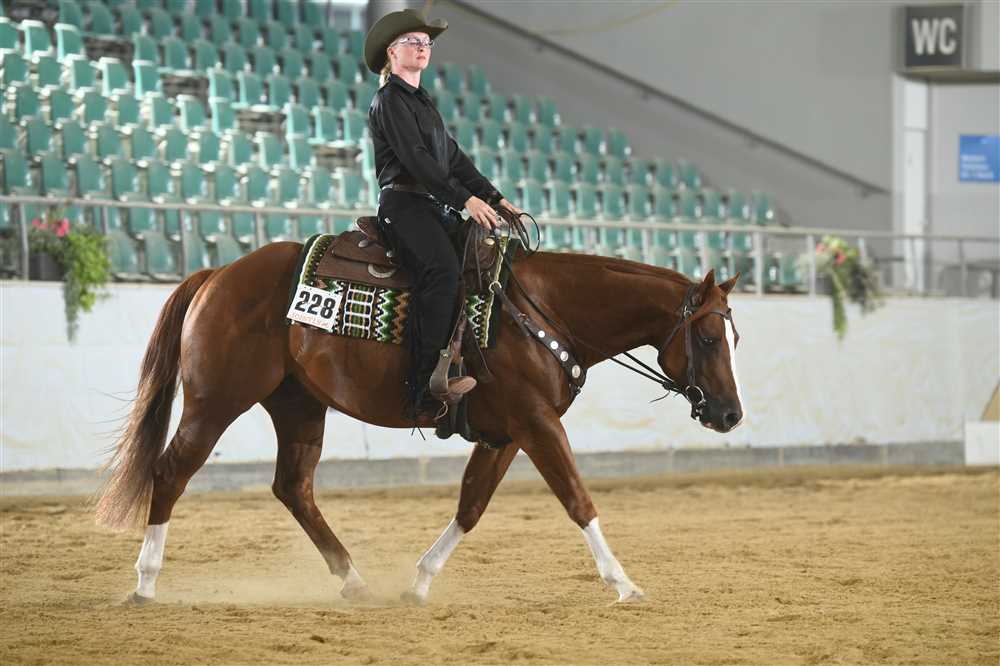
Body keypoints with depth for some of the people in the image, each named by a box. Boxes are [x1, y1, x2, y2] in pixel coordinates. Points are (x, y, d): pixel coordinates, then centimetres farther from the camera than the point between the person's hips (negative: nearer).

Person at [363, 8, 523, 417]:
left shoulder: (422, 103, 27)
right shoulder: (390, 100, -3)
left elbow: (454, 158, 25)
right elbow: (415, 157, -14)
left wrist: (495, 199, 13)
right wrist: (466, 199, -20)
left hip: (436, 209, 10)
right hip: (405, 204, -10)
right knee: (442, 270, -32)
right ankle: (428, 385, -40)